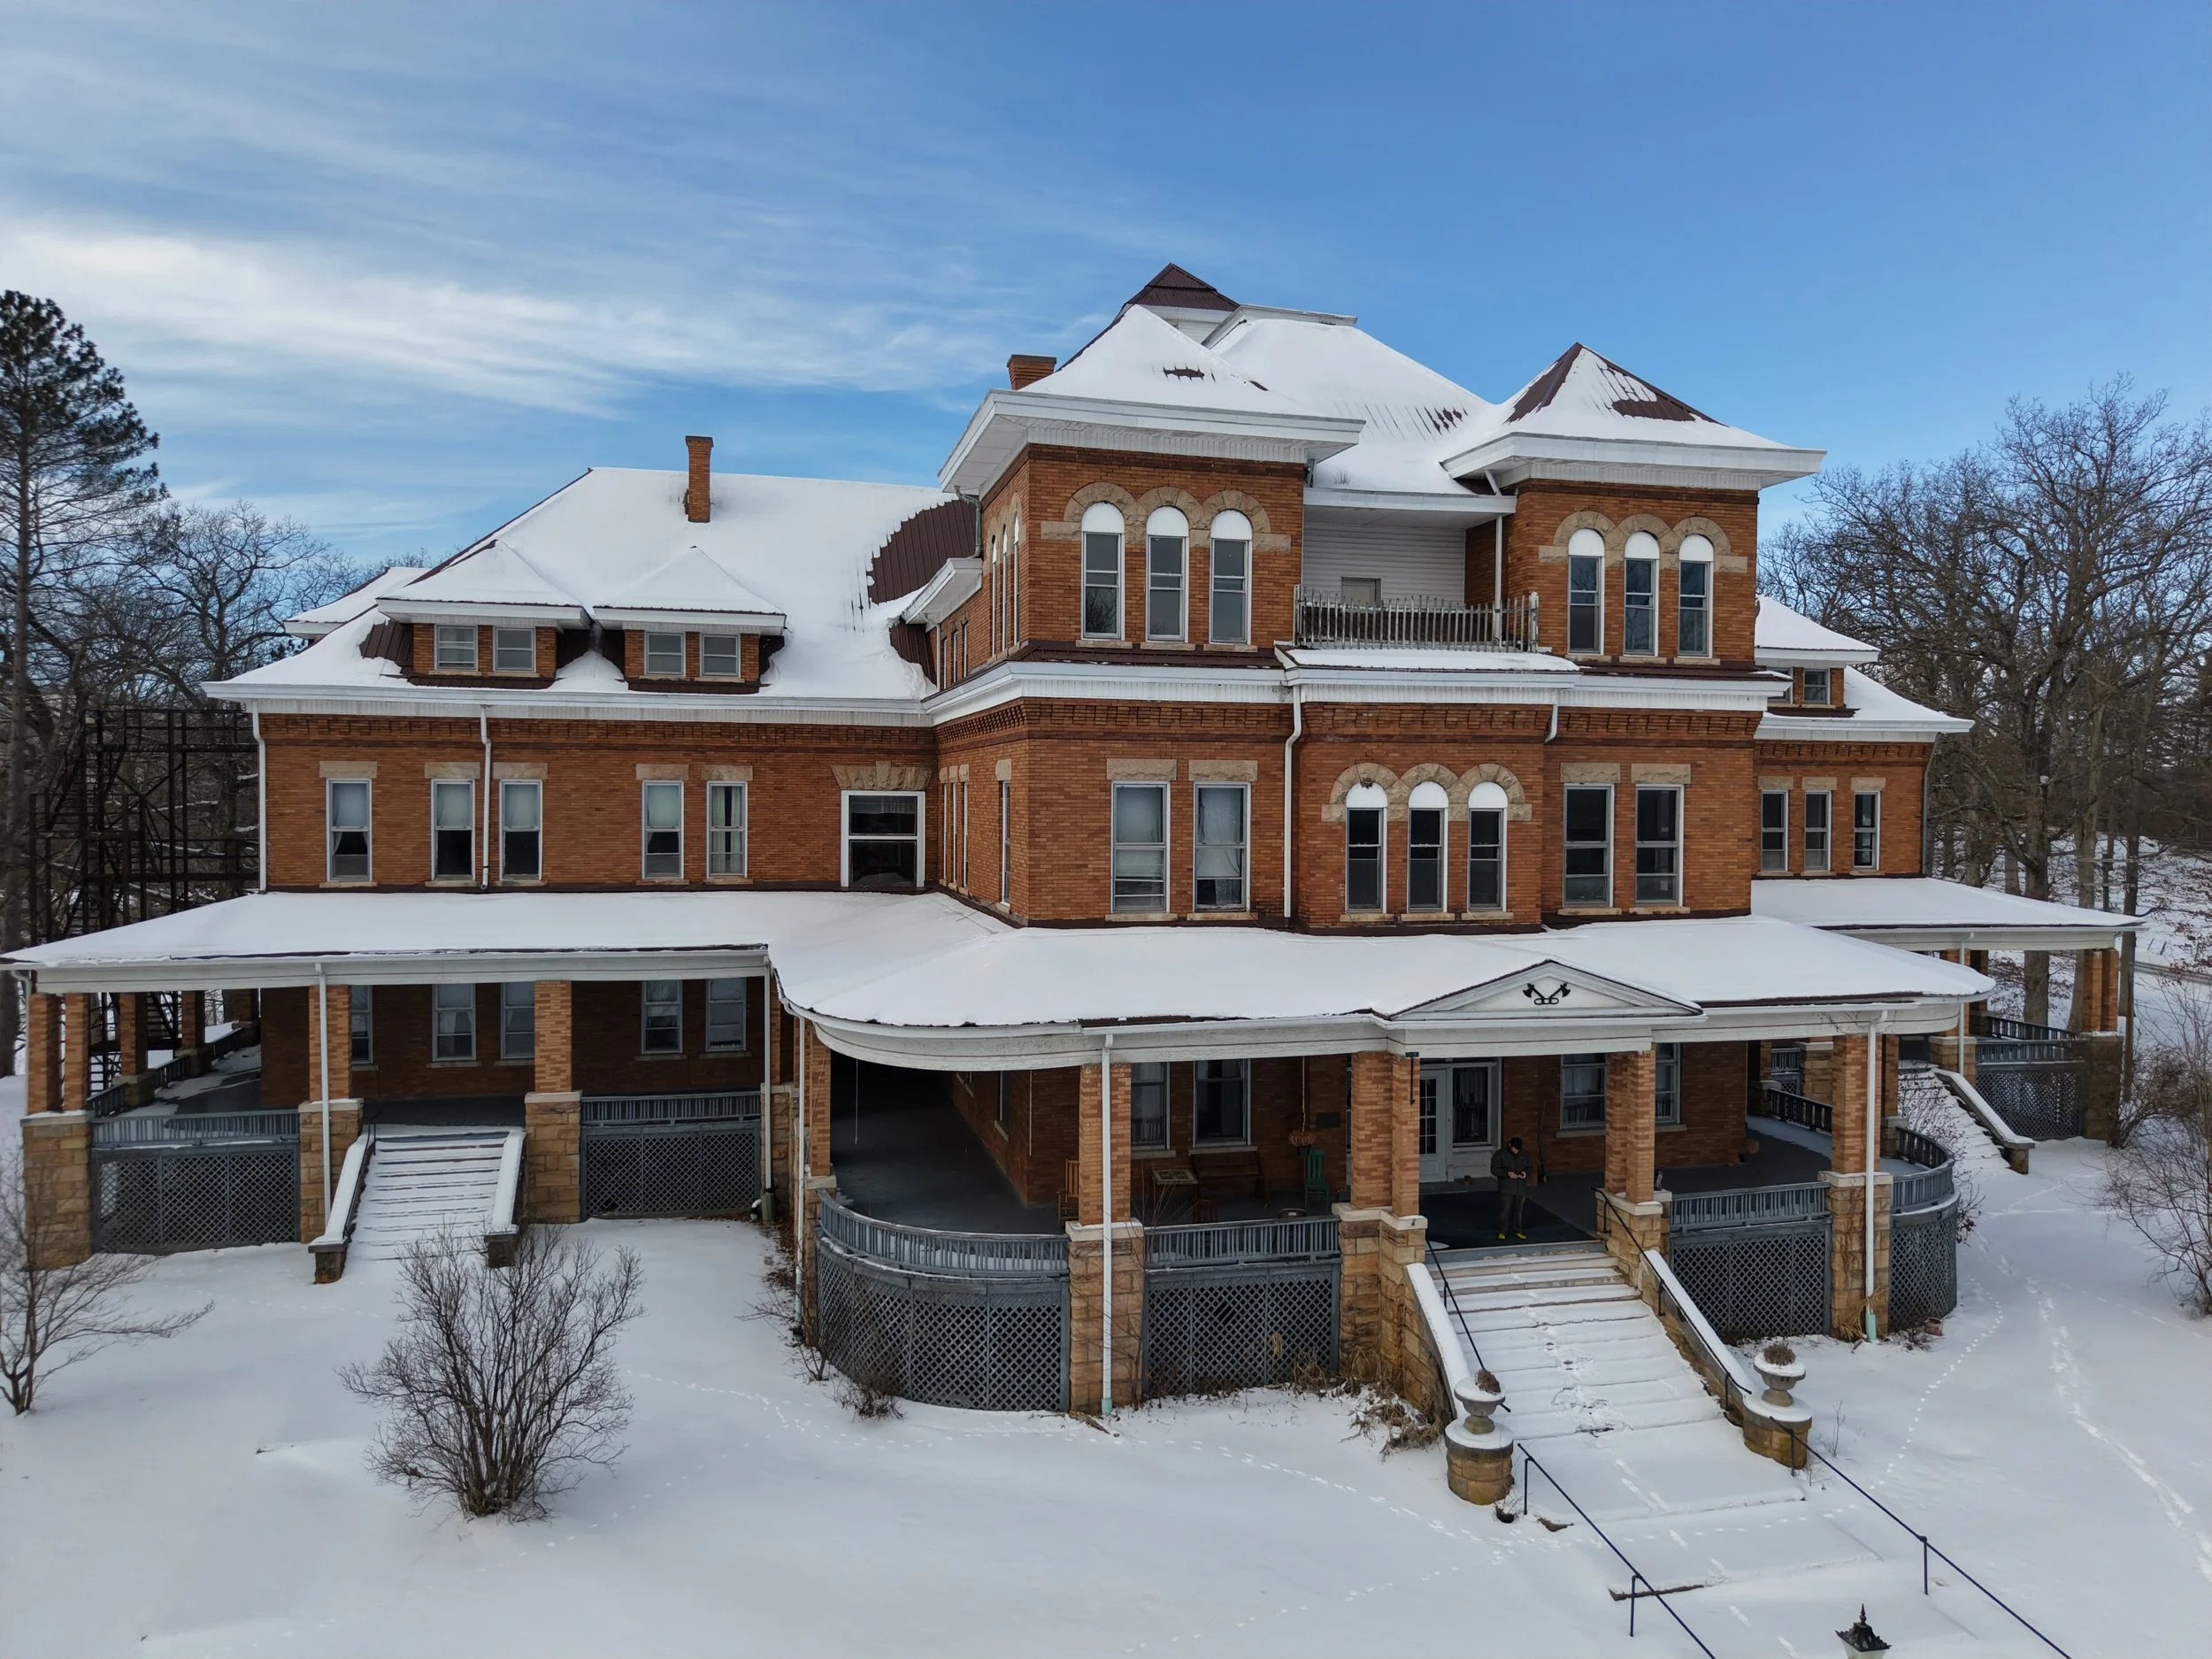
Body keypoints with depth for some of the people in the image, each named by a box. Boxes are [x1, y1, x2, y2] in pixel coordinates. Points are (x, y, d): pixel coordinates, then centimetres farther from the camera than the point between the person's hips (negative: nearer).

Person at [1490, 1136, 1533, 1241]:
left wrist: (1526, 1173, -11)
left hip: (1521, 1188, 4)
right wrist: (1507, 1173, -23)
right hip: (1506, 1188, -4)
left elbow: (1530, 1168, 13)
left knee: (1518, 1210, 10)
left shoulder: (1524, 1154, 5)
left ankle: (1516, 1231, 22)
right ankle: (1502, 1231, 12)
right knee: (1504, 1209, 0)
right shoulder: (1500, 1154, -8)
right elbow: (1494, 1169, -9)